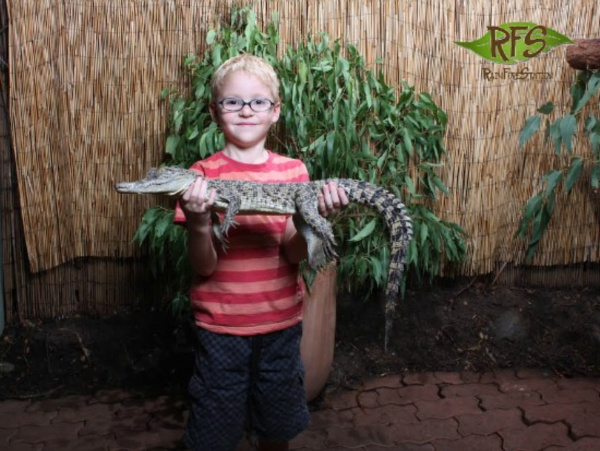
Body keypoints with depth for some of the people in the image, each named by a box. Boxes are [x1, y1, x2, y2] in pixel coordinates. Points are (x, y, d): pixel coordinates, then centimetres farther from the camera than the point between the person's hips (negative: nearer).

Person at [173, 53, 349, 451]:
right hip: (221, 325, -2)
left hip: (282, 321, 2)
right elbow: (204, 266, -11)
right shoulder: (203, 175, -7)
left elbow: (295, 254, -8)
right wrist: (198, 223, -29)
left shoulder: (293, 171, -1)